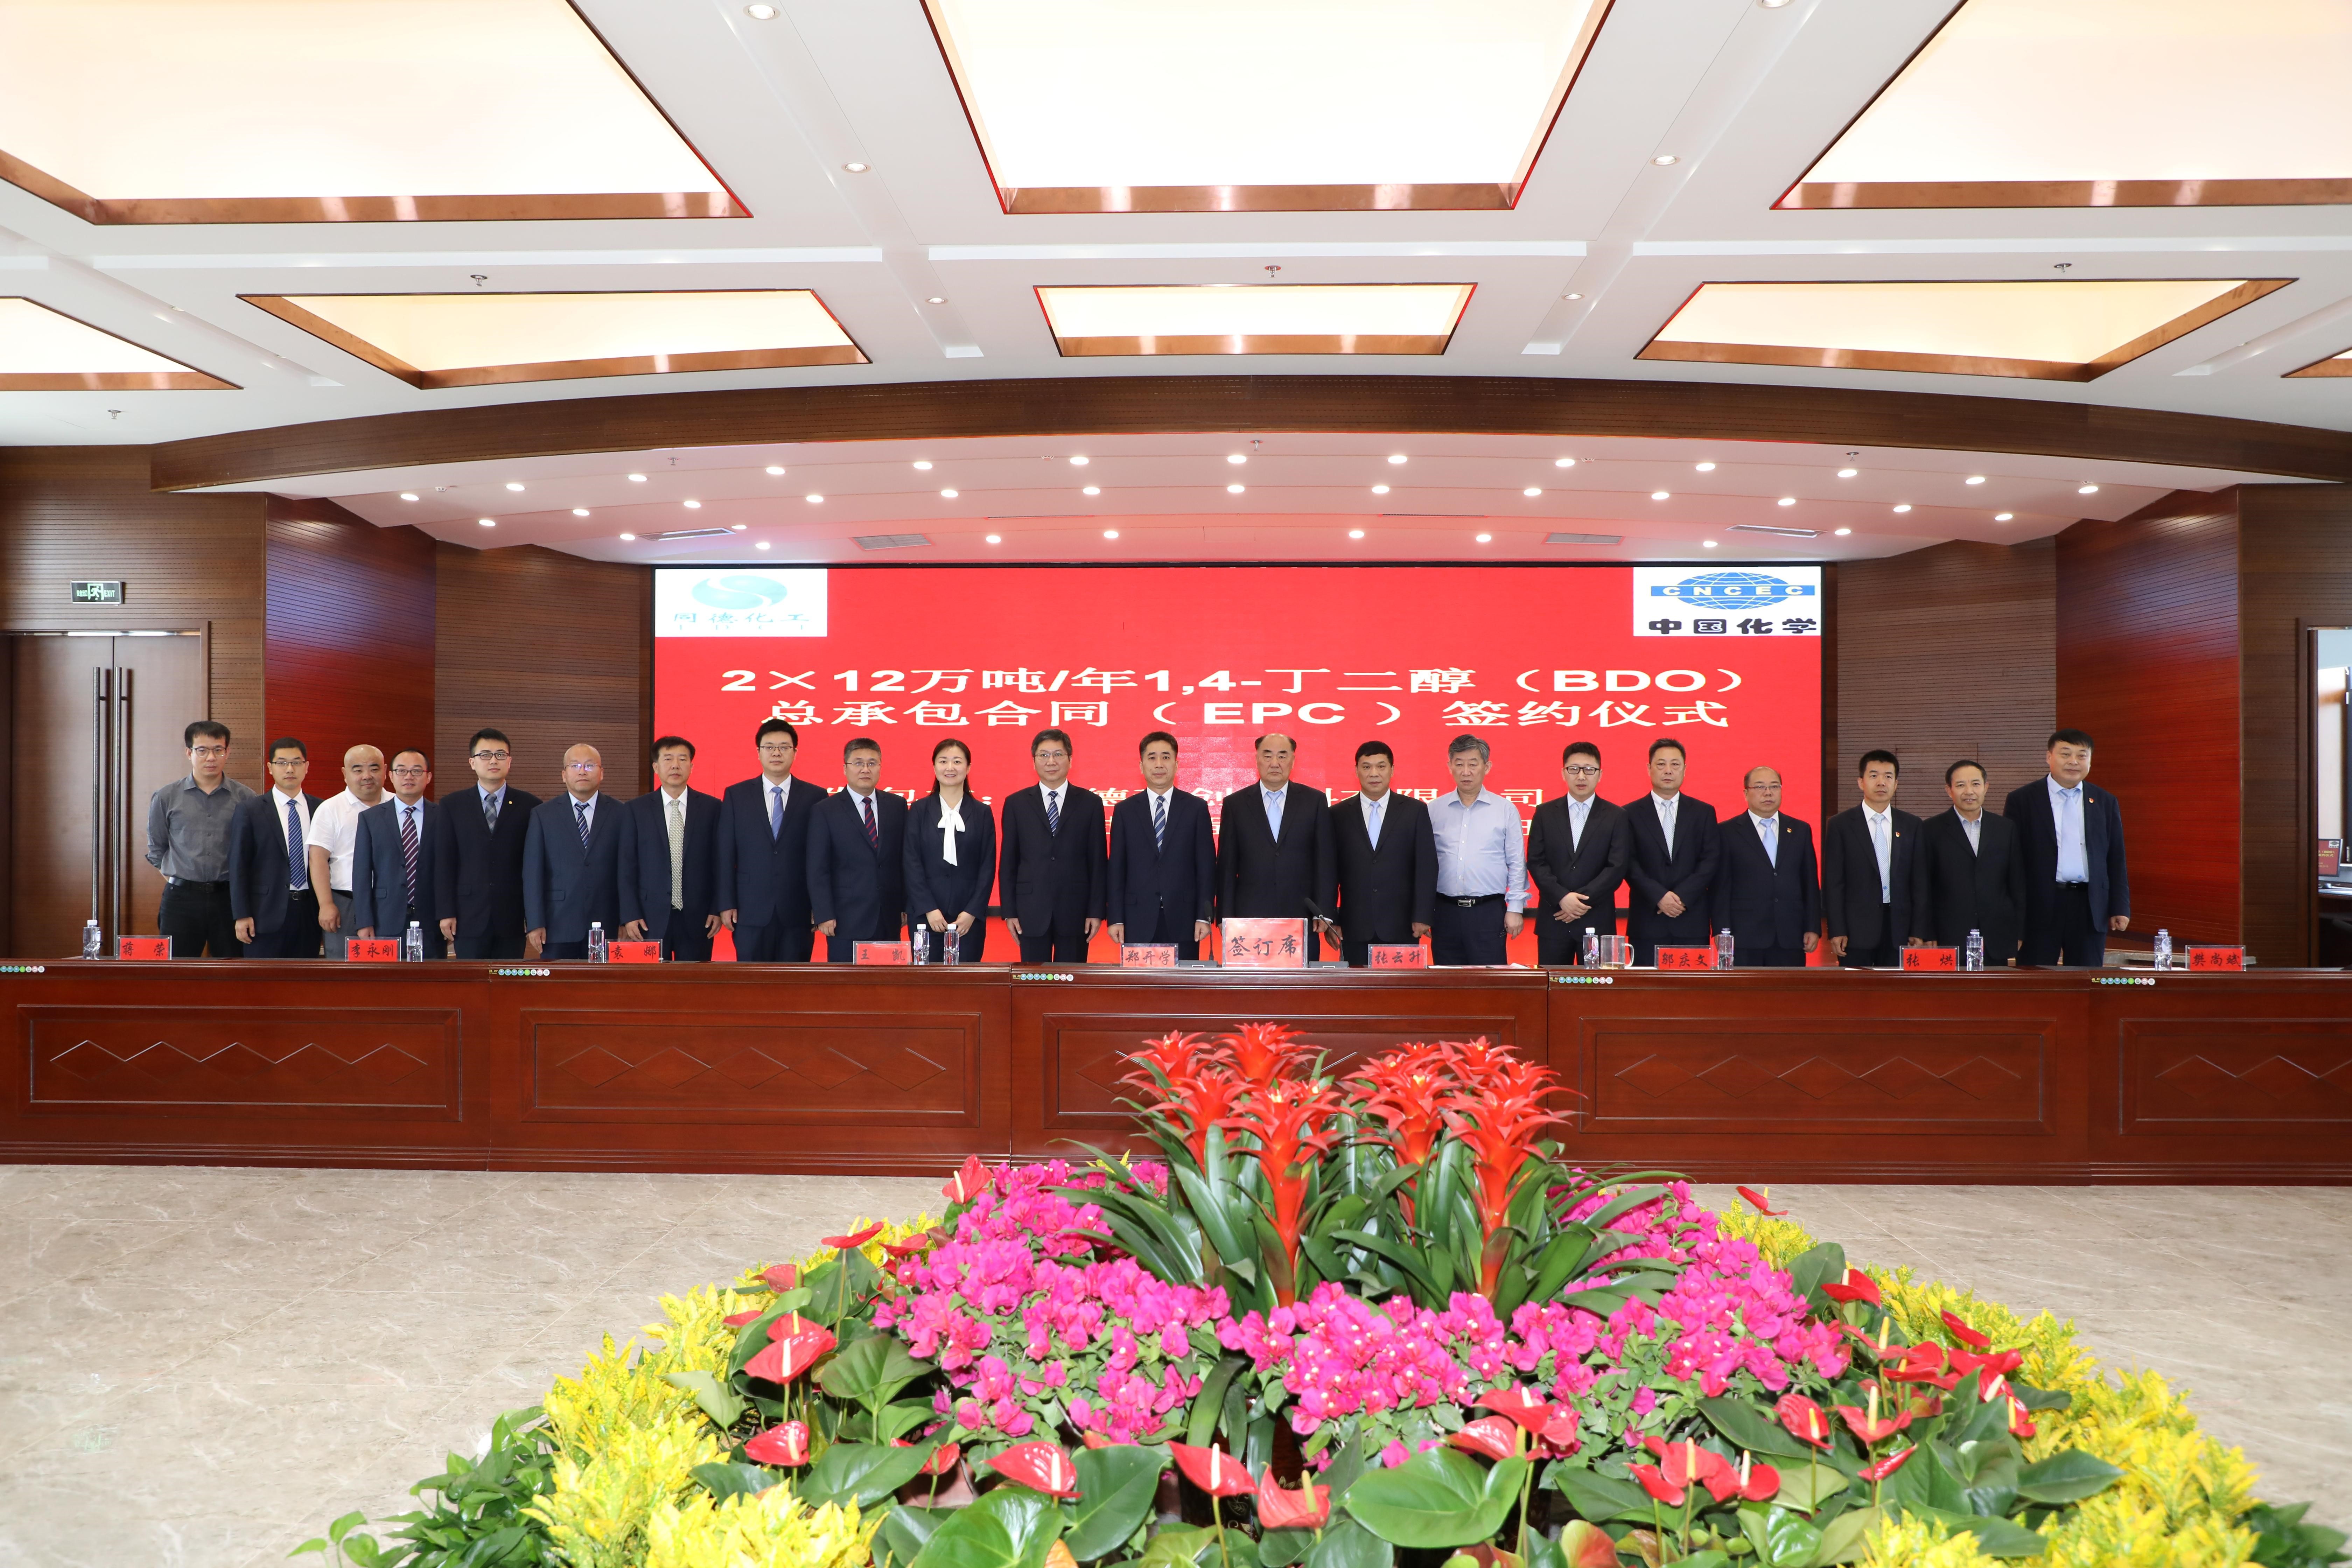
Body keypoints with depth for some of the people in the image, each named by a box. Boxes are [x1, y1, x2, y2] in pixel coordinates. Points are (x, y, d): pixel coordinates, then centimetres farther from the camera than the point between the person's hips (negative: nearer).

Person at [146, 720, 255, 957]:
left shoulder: (245, 798, 2)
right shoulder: (166, 798, 5)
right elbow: (156, 849, 16)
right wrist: (174, 878, 11)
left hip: (229, 898, 0)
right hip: (181, 899, 0)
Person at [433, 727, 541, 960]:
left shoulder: (529, 806, 5)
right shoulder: (453, 806, 7)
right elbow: (444, 863, 4)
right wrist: (446, 913, -3)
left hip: (513, 918, 0)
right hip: (469, 918, 0)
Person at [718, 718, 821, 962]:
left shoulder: (815, 797, 4)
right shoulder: (736, 796, 7)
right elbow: (726, 855, 5)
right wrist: (726, 905, -1)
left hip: (798, 913, 0)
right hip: (751, 912, 1)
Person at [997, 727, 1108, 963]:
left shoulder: (1090, 803, 6)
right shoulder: (1016, 804, 7)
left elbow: (1098, 862, 4)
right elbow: (1008, 862, 7)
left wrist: (1097, 911, -2)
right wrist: (1009, 911, 1)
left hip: (1075, 912, 0)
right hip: (1031, 913, 0)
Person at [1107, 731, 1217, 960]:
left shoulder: (1196, 808, 6)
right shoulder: (1125, 810, 8)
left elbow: (1206, 866, 3)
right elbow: (1117, 869, 6)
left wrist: (1204, 916, -4)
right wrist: (1116, 919, 0)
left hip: (1182, 921, 0)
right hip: (1138, 922, 1)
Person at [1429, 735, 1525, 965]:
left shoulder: (1506, 810, 5)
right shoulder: (1434, 810, 8)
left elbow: (1517, 864, 5)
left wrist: (1515, 908, -1)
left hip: (1489, 912, -2)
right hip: (1445, 912, 2)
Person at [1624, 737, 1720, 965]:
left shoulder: (1704, 813, 11)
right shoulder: (1631, 814, 6)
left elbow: (1711, 861, 2)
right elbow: (1629, 864, -2)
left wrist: (1682, 896, -10)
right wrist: (1659, 896, -14)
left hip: (1692, 923, 1)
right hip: (1647, 923, -1)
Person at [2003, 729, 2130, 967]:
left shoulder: (2106, 803, 11)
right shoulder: (2022, 801, 2)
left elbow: (2116, 860, 12)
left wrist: (2120, 909, 5)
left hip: (2090, 909, 3)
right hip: (2039, 909, -3)